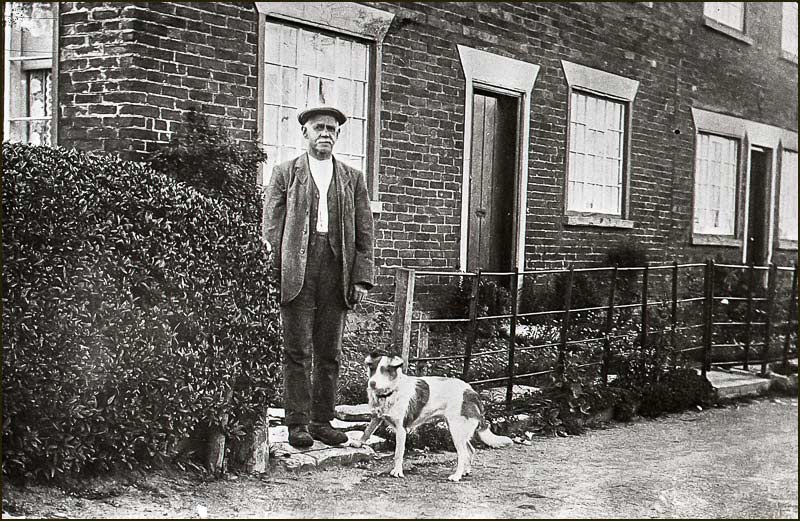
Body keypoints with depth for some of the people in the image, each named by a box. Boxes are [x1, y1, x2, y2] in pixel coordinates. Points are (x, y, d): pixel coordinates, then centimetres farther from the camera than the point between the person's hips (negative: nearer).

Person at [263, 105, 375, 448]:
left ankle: (322, 421, 16)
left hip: (337, 274, 3)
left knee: (329, 352, 7)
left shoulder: (353, 179, 14)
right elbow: (271, 228, 3)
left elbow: (364, 233, 10)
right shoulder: (284, 174, 8)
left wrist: (362, 278, 1)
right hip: (296, 273, -2)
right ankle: (297, 423, 5)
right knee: (297, 352, -1)